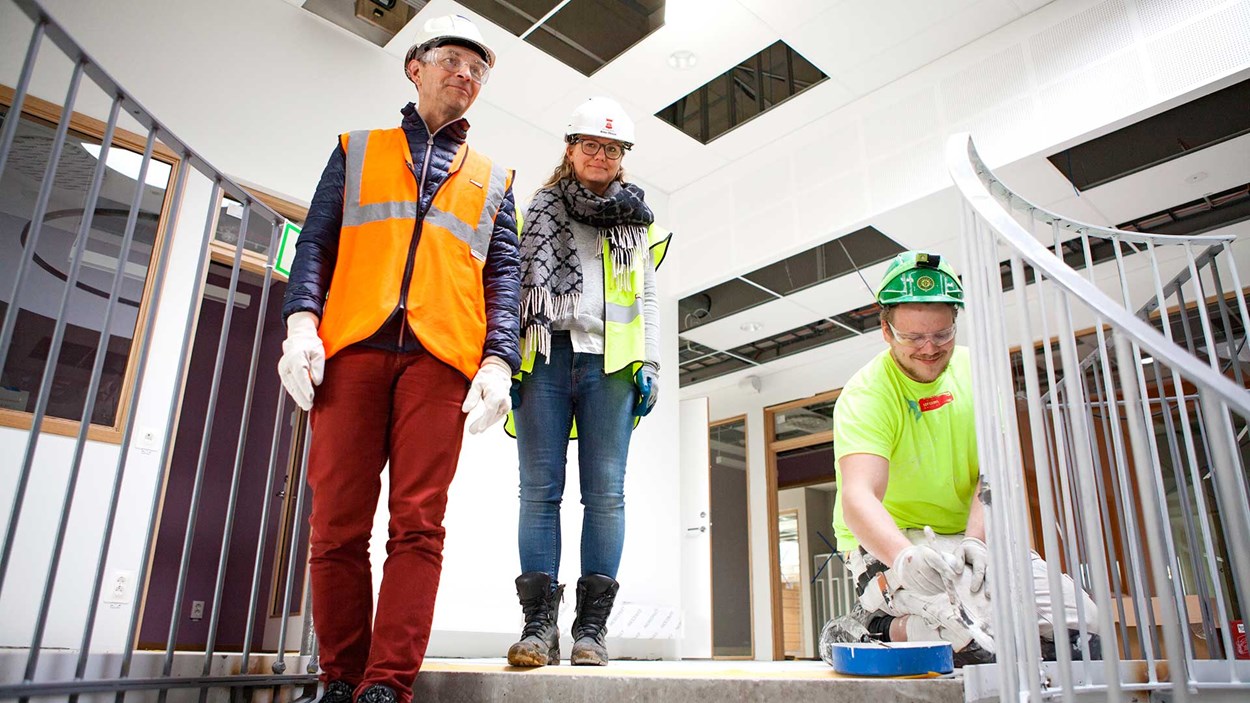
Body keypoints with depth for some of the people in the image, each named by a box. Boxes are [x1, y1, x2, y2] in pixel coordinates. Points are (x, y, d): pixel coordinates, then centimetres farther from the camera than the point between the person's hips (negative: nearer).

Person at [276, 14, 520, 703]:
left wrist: (498, 361, -2)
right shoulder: (357, 150, 23)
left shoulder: (491, 179, 23)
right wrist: (301, 321, -4)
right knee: (338, 522, -2)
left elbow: (503, 277, 14)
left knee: (418, 523, -8)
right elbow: (316, 241, 13)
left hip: (441, 356, 0)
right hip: (352, 345, 0)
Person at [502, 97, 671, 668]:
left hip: (610, 364, 0)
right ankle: (539, 623, -3)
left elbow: (647, 301, 17)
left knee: (605, 493, -5)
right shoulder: (540, 212, 19)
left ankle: (591, 626, -1)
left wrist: (649, 366, 4)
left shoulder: (636, 221, 21)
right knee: (540, 490, -6)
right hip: (546, 358, 0)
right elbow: (515, 286, 13)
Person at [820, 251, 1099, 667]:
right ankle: (873, 628, -4)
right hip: (889, 543, -6)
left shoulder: (976, 371, 1)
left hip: (972, 537, 6)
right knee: (985, 639, -29)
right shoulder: (866, 394, -16)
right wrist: (906, 558, -50)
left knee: (1080, 625, -8)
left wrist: (974, 540, -26)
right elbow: (858, 497, -31)